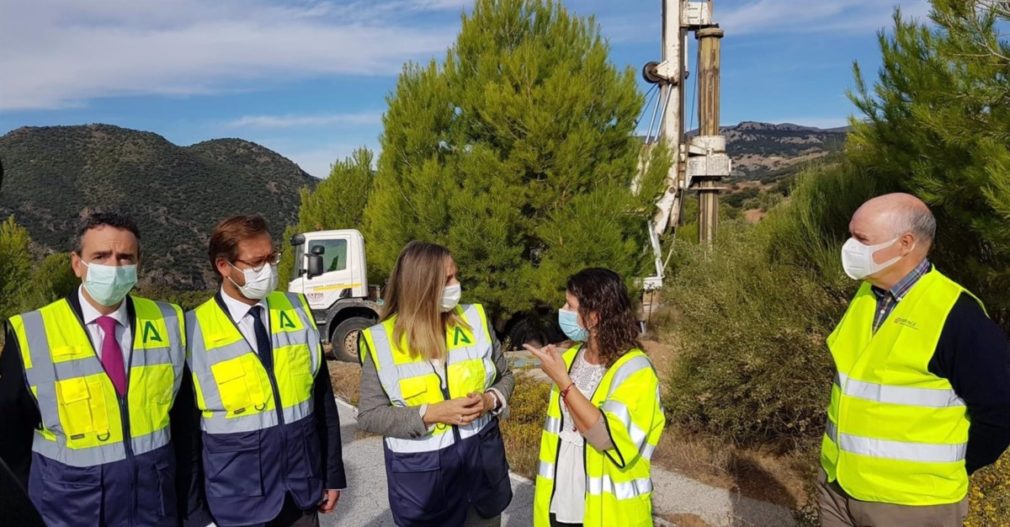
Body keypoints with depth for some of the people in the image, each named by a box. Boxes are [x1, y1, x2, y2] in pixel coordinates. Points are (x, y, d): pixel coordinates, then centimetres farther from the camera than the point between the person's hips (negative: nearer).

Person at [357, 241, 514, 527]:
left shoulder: (475, 320, -4)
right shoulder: (382, 340, -10)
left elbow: (504, 377, 7)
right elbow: (369, 415, -9)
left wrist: (491, 400, -14)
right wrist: (431, 413, -21)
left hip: (481, 459, 3)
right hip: (420, 473, -2)